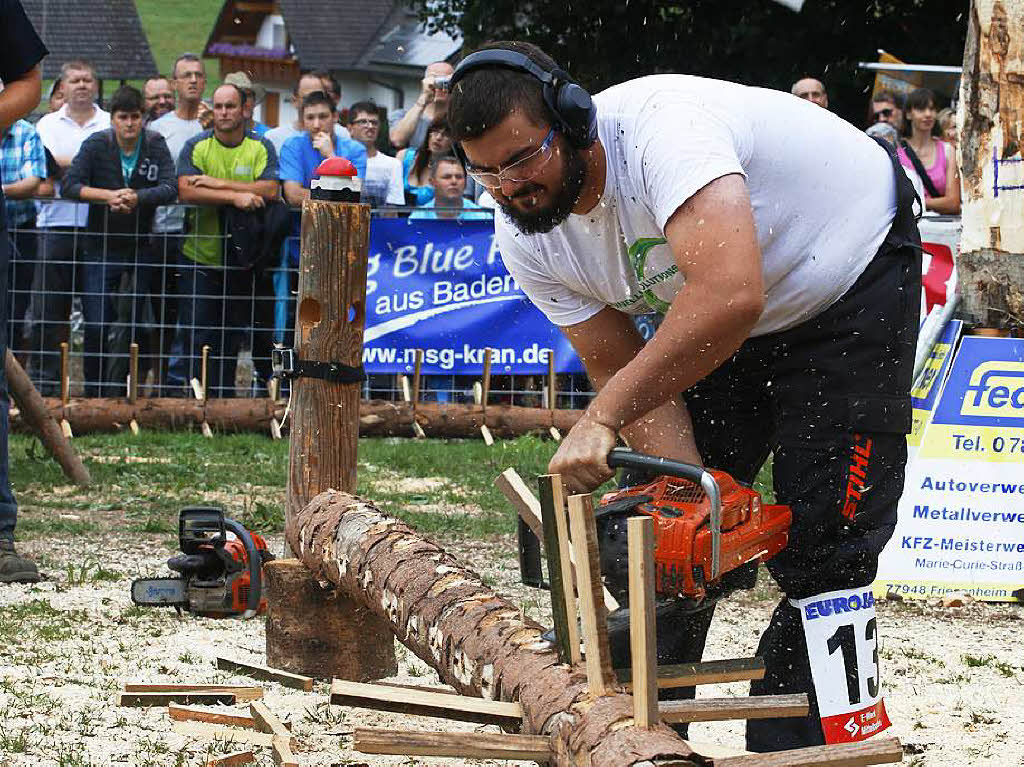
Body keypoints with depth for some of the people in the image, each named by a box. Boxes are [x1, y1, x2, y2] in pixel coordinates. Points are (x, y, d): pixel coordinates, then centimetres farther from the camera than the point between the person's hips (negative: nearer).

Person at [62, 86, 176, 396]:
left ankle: (124, 394, 15)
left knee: (137, 325, 4)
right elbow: (70, 185, -12)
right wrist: (109, 196, -26)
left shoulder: (155, 145, -2)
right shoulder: (96, 144, -4)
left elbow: (170, 187, -13)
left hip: (141, 248, 1)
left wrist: (138, 198, -30)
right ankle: (95, 396, 6)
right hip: (100, 248, -1)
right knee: (96, 326, -5)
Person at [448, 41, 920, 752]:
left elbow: (728, 296, -51)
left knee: (821, 554, -13)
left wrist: (602, 419, -46)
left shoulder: (658, 125, -39)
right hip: (711, 317, 7)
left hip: (853, 280, -7)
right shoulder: (526, 239, -14)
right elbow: (620, 369, -12)